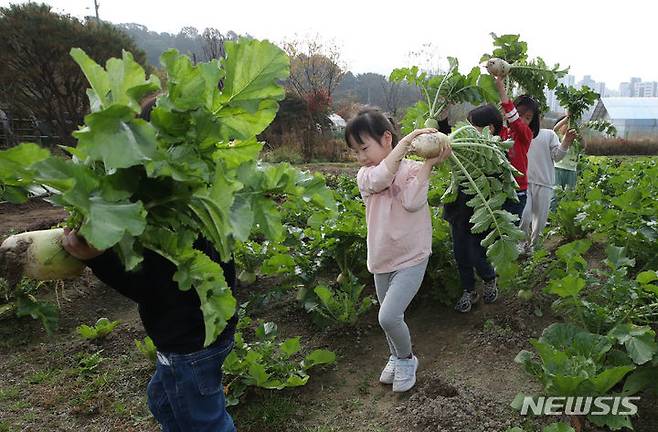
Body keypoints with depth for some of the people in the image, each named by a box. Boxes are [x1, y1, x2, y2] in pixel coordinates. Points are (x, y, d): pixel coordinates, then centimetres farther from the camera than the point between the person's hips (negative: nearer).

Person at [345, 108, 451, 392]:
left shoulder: (413, 170, -9)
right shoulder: (364, 175, -1)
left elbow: (412, 201, -28)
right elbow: (380, 179, -26)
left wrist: (430, 162, -28)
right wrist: (407, 140, -26)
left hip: (411, 257, -5)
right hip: (382, 259, 5)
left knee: (388, 316, -15)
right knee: (390, 316, 19)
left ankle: (406, 359, 14)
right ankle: (397, 357, 46)